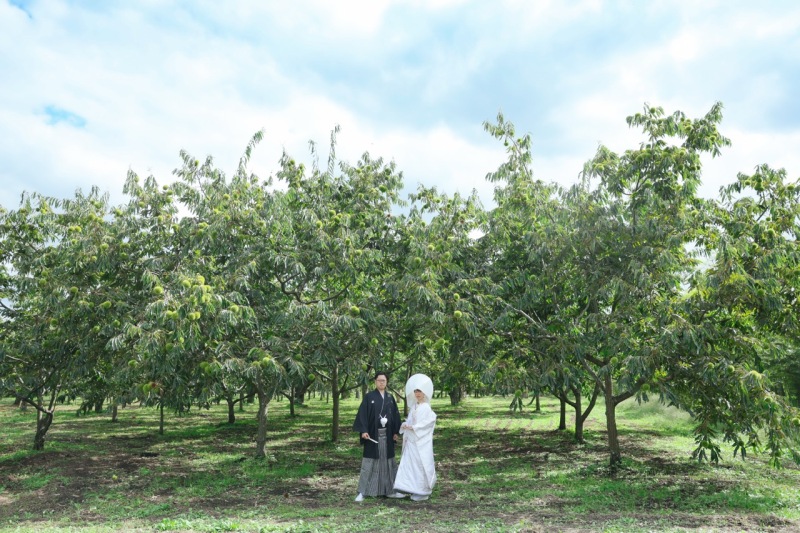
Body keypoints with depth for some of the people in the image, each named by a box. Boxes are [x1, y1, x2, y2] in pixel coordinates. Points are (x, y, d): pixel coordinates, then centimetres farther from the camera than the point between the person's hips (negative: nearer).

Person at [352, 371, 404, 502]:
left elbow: (395, 415, 10)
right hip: (373, 434, -4)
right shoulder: (369, 397, -3)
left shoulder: (390, 398, 9)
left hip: (387, 435, 4)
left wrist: (396, 432, 4)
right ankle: (362, 492, 5)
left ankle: (390, 490, 19)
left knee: (388, 462, 10)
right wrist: (364, 430, -19)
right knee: (369, 463, -2)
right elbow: (362, 414, -9)